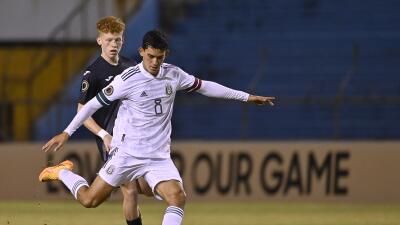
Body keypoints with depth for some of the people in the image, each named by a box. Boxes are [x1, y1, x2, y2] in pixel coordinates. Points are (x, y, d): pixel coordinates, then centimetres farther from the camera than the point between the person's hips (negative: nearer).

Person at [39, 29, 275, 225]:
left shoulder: (173, 74, 0)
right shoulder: (128, 79, -14)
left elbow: (204, 86, 14)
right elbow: (94, 103, -6)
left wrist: (246, 97, 17)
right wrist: (67, 133, -6)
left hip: (159, 156, 3)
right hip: (127, 153, -3)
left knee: (177, 197, -20)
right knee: (90, 200, 0)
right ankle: (63, 172, 31)